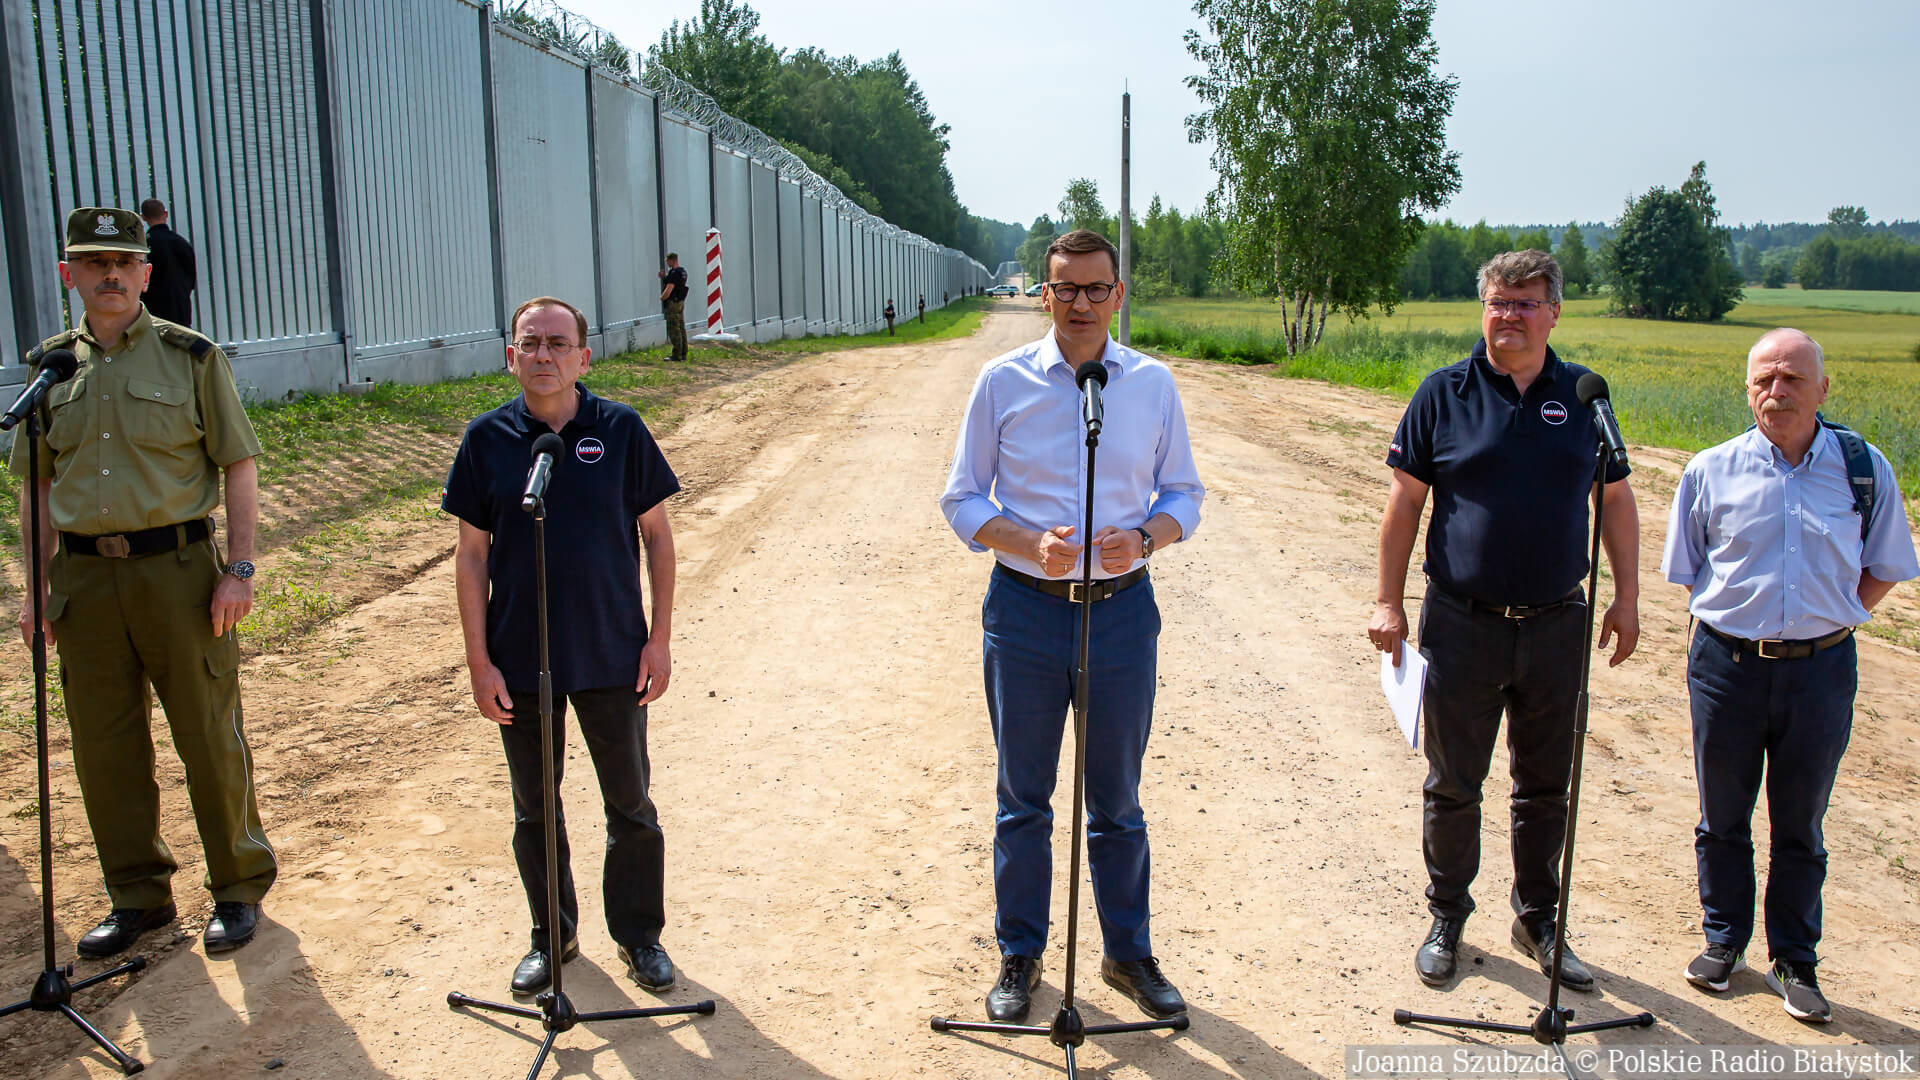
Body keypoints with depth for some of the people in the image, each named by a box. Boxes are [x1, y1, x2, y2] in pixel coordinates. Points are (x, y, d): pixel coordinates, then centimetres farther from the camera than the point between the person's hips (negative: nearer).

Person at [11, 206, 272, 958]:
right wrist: (36, 586, 7)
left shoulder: (191, 357, -1)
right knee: (104, 747, 10)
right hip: (83, 578, 4)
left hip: (179, 570, -4)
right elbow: (38, 485, 13)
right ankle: (138, 896, 26)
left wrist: (239, 568, -10)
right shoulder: (47, 367, 9)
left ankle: (239, 888, 19)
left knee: (210, 739, 3)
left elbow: (238, 467, -3)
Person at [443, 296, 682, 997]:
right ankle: (552, 937, 34)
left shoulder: (619, 429, -5)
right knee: (534, 810, 14)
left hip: (612, 654, -1)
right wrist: (479, 661, -3)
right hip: (519, 660, 1)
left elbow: (656, 533, 1)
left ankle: (640, 936, 29)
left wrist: (659, 638, -3)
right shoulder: (487, 439, -2)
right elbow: (472, 553, 1)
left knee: (630, 805, 11)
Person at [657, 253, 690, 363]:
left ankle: (676, 355, -7)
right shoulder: (683, 271, 12)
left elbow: (668, 290, -24)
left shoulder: (674, 273, -19)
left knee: (673, 330, -7)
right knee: (681, 329, 11)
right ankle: (683, 354, 15)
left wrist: (662, 298, -7)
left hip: (672, 303, -10)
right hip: (680, 302, 10)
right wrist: (663, 278, 9)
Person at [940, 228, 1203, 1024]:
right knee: (1023, 799, 11)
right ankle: (1019, 957, 29)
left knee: (1117, 801, 13)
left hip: (1123, 608, 1)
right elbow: (962, 500, 1)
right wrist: (1030, 545, -17)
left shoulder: (1154, 383, 3)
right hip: (1024, 608, -1)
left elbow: (1184, 494, 9)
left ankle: (1129, 955, 31)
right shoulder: (1003, 381, -2)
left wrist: (1144, 539, -13)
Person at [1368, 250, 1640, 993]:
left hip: (1557, 625, 2)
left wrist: (1626, 598, 7)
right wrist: (1388, 600, -3)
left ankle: (1537, 921, 31)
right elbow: (1405, 499, 0)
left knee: (1547, 787, 14)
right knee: (1452, 786, 9)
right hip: (1462, 624, -2)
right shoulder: (1444, 393, -2)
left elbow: (1615, 499, 11)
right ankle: (1447, 920, 26)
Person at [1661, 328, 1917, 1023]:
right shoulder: (1710, 471, -2)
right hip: (1726, 664, 0)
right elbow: (1688, 573, 9)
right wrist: (1736, 625, 1)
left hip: (1821, 669, 0)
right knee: (1723, 818, 13)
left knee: (1800, 825, 11)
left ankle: (1794, 961, 27)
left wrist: (1826, 623, 2)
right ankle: (1723, 941, 31)